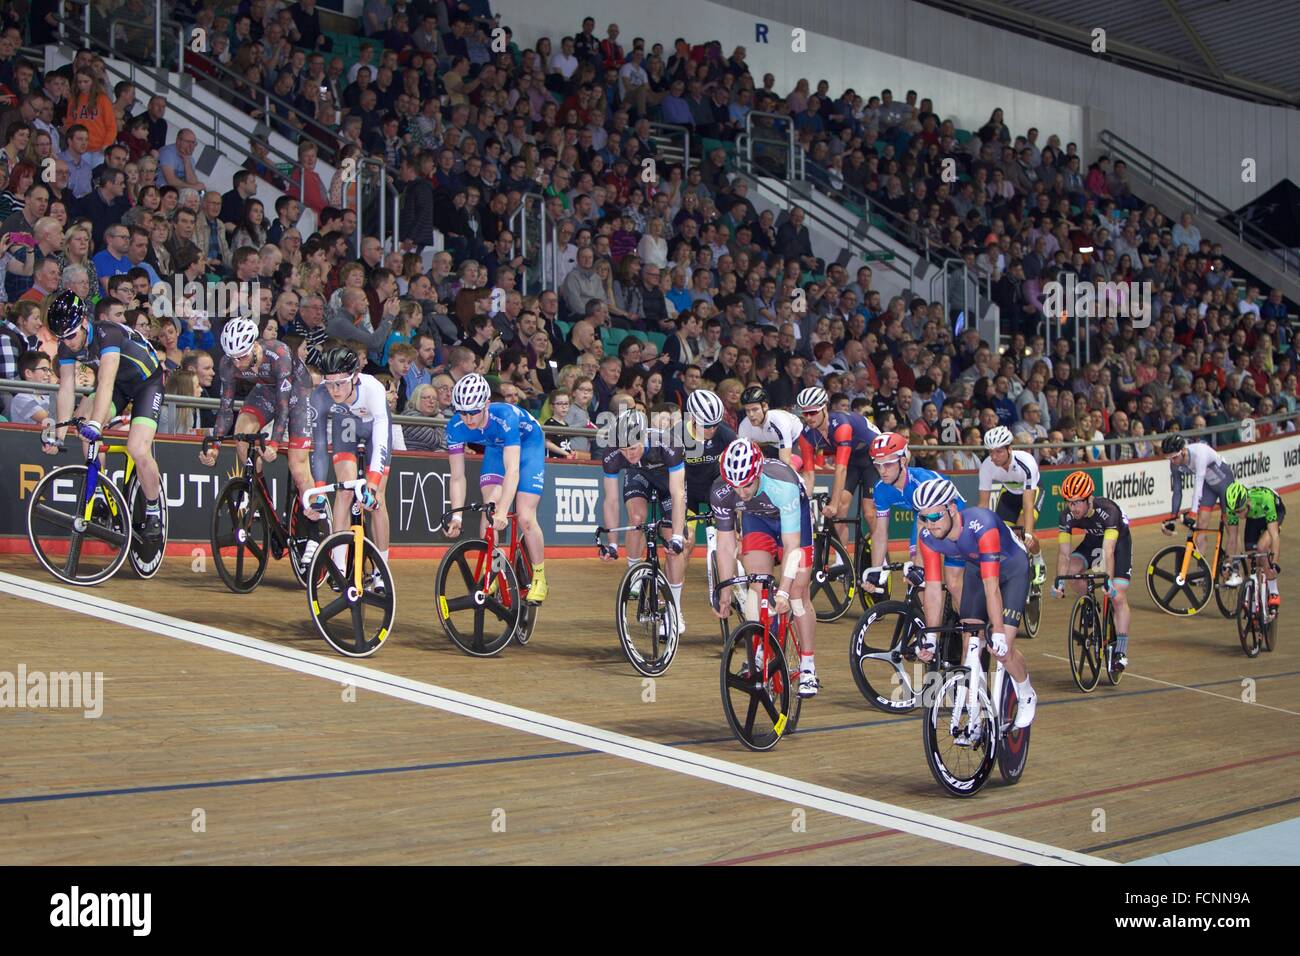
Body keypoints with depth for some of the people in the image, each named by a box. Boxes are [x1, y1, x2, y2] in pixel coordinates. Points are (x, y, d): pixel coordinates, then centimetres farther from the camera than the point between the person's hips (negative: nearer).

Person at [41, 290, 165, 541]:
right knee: (82, 417, -22)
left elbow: (106, 383, -45)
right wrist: (58, 436, -19)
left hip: (147, 381, -6)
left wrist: (95, 424, -56)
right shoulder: (67, 346, -13)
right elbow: (66, 389, -12)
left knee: (138, 450, -23)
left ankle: (154, 511, -2)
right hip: (119, 385, 6)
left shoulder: (108, 333, -33)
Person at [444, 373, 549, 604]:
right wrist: (456, 517, -30)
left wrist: (503, 511, -58)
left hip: (528, 445, -4)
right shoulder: (456, 426, -27)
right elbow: (458, 477, -20)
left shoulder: (505, 417, -40)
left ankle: (539, 578, 6)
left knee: (525, 518, -13)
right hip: (495, 448, 4)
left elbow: (512, 470, -47)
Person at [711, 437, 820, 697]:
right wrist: (725, 592, -18)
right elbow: (725, 543, -17)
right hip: (758, 519, 3)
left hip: (793, 518, -3)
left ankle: (808, 669, 1)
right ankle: (758, 658, -5)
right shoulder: (721, 492, -30)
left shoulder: (783, 484, -42)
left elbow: (791, 545, -41)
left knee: (798, 594, -8)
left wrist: (784, 591, -47)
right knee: (756, 587, -13)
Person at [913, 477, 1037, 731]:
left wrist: (998, 634, -43)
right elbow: (933, 588, -18)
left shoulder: (982, 524, -40)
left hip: (1011, 568, -5)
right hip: (976, 568, 5)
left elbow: (991, 585, -42)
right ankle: (975, 721, 5)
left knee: (1001, 648, -14)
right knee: (970, 647, -6)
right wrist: (930, 637, -21)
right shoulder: (928, 537, -23)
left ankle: (1027, 697, 15)